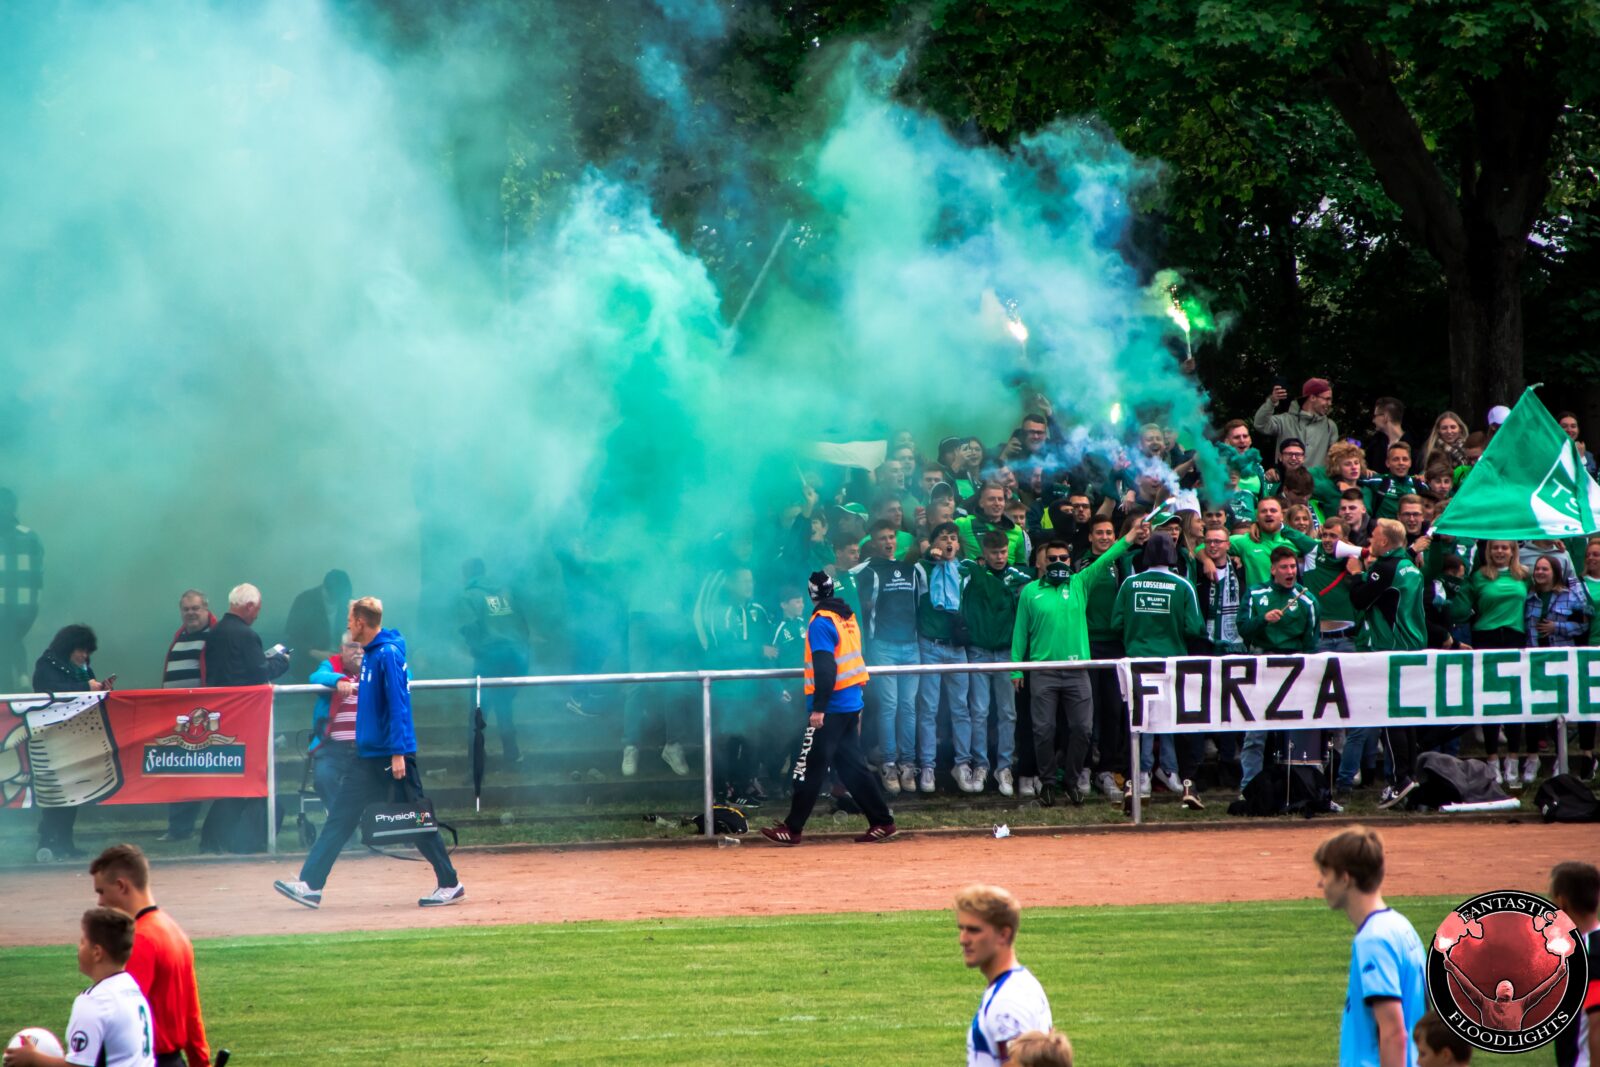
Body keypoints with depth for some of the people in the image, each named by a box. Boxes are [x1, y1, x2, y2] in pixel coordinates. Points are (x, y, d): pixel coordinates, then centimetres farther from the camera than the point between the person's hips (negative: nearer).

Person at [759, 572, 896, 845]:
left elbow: (825, 668, -21)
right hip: (852, 704, 8)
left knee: (810, 768, -3)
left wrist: (819, 708, -22)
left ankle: (792, 828, 0)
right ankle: (882, 822, 10)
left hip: (831, 708, -8)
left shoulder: (821, 622, -14)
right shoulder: (847, 616, 12)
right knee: (852, 765, 12)